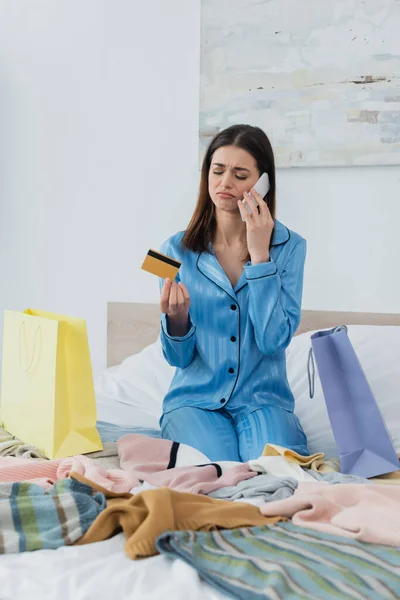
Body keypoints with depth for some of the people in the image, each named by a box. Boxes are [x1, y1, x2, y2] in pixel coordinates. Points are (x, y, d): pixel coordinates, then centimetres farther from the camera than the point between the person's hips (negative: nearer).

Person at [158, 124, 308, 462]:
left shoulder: (289, 247, -4)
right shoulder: (178, 250, -2)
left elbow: (273, 340, -16)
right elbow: (179, 358, -1)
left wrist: (260, 255, -18)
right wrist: (176, 318, -24)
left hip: (263, 399, 0)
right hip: (196, 398, 1)